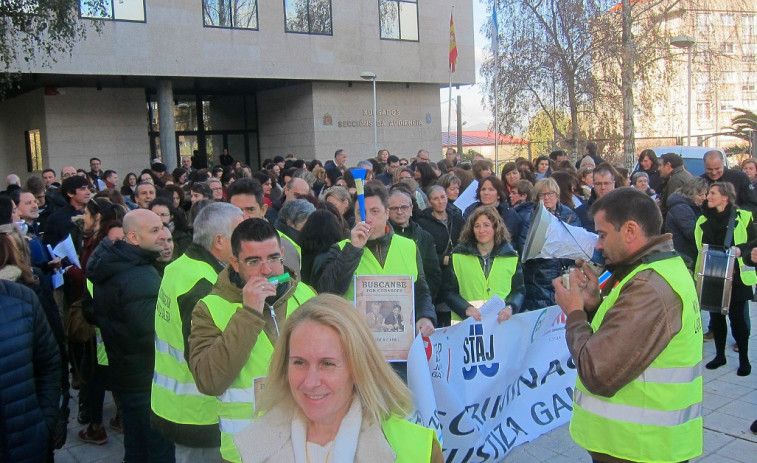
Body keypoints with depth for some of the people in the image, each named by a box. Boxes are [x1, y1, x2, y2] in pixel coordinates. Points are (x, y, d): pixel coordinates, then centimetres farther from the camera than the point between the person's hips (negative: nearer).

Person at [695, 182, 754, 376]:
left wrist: (741, 249, -19)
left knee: (737, 316, 0)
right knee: (716, 316, 10)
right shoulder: (703, 221, 9)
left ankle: (744, 359, 14)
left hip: (736, 276, -4)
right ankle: (720, 355, 24)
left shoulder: (743, 217, -4)